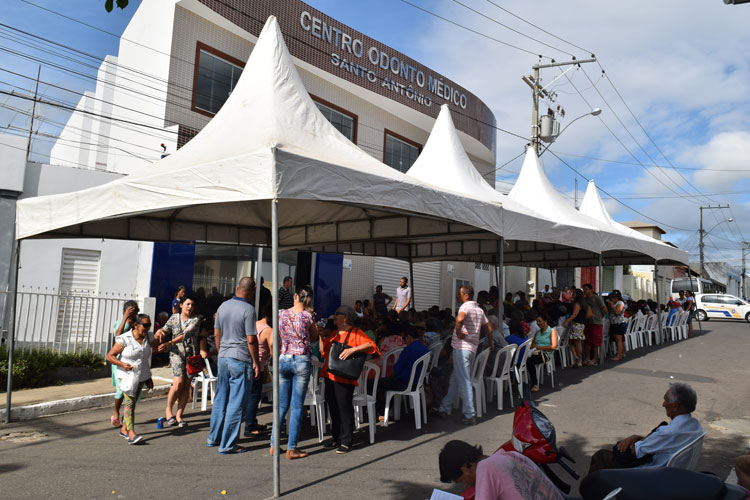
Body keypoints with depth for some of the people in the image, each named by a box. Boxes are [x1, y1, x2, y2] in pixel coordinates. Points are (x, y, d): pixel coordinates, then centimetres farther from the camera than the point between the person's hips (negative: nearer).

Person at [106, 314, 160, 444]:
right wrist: (122, 364, -23)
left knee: (132, 402, 13)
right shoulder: (124, 339, -15)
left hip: (142, 375, 6)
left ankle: (124, 429, 28)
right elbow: (109, 356, -12)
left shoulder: (148, 337, 2)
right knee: (129, 401, -15)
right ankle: (131, 434, -19)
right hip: (127, 375, -6)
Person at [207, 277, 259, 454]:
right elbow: (251, 340, -15)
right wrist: (256, 363, -6)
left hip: (223, 358, 7)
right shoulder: (248, 309, -14)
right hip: (241, 360, -7)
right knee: (236, 403, 1)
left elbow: (217, 334, 13)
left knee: (220, 399, 18)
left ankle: (214, 438, 30)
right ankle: (227, 445, 6)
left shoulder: (223, 306, 7)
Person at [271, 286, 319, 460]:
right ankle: (291, 449, 7)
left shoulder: (281, 314, 2)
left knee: (281, 405, 13)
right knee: (297, 406, 3)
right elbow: (314, 338, 9)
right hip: (301, 361, -3)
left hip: (283, 360, 3)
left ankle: (274, 445, 19)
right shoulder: (308, 316, -6)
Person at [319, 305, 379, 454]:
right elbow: (324, 351, 19)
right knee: (332, 407, 12)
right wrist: (321, 335, 11)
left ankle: (346, 442, 3)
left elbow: (371, 345, -17)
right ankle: (336, 438, 24)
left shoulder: (355, 333, -4)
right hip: (329, 375, 7)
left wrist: (353, 349, -26)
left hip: (344, 377, -7)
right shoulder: (333, 333, 19)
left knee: (344, 408, -5)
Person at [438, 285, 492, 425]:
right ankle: (445, 408, 26)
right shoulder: (480, 310, 17)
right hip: (473, 348, 9)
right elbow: (489, 328, 23)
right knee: (455, 379, 16)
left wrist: (458, 332, -18)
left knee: (464, 382, -5)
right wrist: (490, 343, 33)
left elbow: (459, 319, -32)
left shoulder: (465, 306, -10)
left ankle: (470, 415, -3)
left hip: (462, 348, -9)